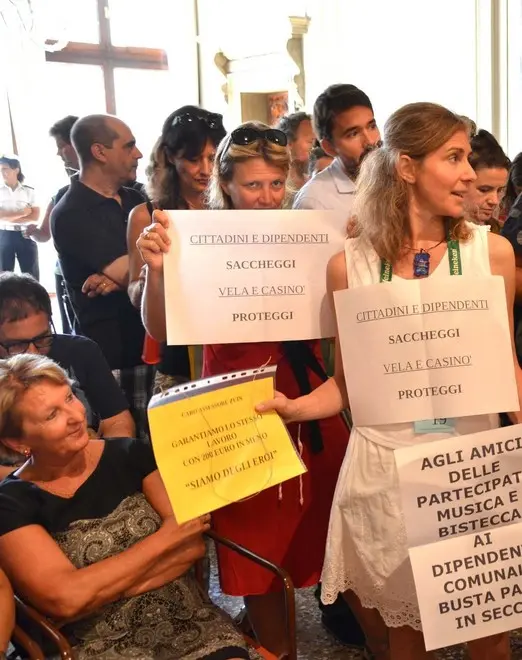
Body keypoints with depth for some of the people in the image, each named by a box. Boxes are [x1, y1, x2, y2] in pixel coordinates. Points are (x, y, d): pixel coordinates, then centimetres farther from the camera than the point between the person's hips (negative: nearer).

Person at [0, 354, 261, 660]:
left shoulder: (130, 455, 2)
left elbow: (194, 544, -3)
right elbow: (66, 600, -17)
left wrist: (102, 590, -14)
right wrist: (164, 538, -12)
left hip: (186, 618, 2)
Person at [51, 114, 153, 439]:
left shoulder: (134, 201, 11)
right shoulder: (72, 216, -11)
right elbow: (135, 275, -20)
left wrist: (120, 277, -16)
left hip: (154, 341, 6)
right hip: (112, 355, -6)